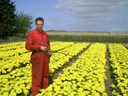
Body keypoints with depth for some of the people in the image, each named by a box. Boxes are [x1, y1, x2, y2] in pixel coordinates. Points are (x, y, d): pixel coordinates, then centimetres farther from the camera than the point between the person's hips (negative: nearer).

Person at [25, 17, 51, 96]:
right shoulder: (32, 33, -9)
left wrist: (48, 49, 4)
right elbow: (28, 46, -14)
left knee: (45, 74, 14)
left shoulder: (45, 34, 10)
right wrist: (39, 47, -18)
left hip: (45, 57, 6)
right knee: (36, 76, -1)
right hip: (37, 58, -6)